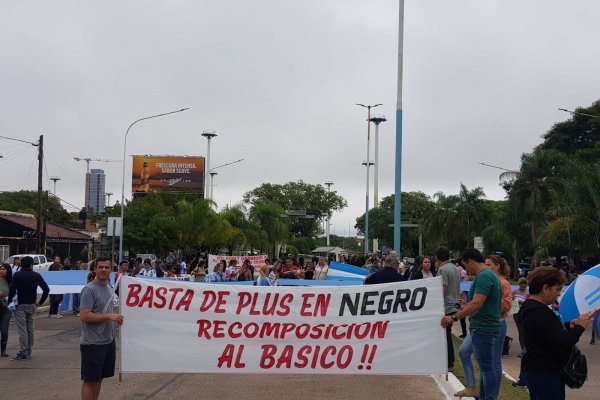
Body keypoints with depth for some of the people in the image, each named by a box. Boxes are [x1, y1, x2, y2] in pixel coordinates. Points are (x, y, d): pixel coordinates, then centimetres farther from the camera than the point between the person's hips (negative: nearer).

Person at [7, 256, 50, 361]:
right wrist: (41, 302, 8)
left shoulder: (17, 275, -6)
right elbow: (46, 289, -1)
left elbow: (12, 290, -14)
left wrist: (9, 303, -4)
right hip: (32, 305, 4)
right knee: (30, 328, 13)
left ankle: (23, 352, -9)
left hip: (20, 305, -4)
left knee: (22, 329, -5)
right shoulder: (36, 275, 2)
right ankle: (28, 351, 18)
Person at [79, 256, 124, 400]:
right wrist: (110, 316, -22)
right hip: (93, 343, -8)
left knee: (99, 378, 15)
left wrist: (117, 318, 9)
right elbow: (84, 316, -21)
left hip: (108, 341, 9)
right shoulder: (89, 290, -14)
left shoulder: (109, 288, 13)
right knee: (90, 380, -2)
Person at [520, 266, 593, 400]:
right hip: (545, 374, -11)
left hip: (534, 370, 11)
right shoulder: (540, 313, -23)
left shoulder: (530, 306, 10)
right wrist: (579, 327, -11)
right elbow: (561, 344, -24)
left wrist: (569, 326, 5)